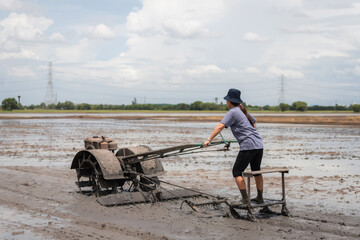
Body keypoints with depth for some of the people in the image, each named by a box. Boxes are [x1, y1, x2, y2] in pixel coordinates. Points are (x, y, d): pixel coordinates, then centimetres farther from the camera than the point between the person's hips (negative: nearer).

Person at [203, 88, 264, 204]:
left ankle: (245, 199, -4)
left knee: (237, 172, 1)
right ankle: (260, 198, 28)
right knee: (256, 171, 20)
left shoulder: (232, 112, -7)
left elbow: (220, 126, -15)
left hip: (248, 146, -8)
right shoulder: (243, 111, 17)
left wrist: (209, 140, -15)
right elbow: (254, 122, 34)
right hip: (259, 144, 8)